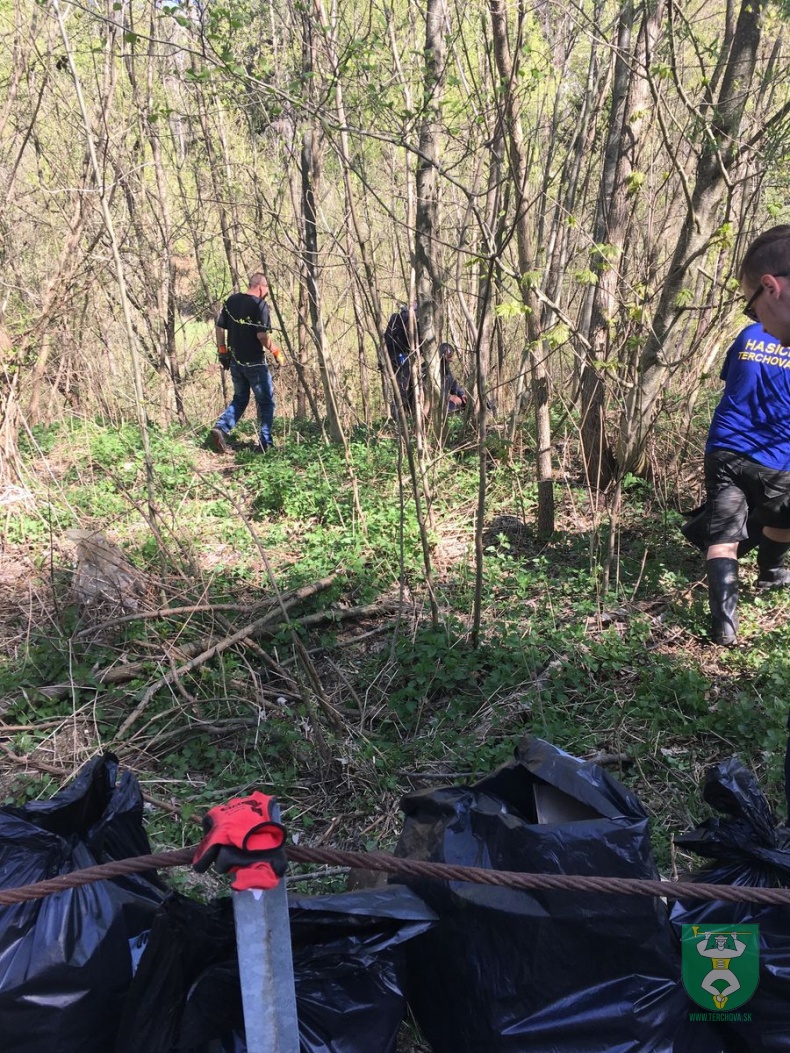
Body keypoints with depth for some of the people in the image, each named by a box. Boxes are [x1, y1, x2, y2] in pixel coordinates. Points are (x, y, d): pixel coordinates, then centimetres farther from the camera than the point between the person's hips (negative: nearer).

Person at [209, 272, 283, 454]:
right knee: (266, 402, 8)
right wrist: (276, 352, -6)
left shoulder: (231, 301, 6)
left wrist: (222, 351, 17)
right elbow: (262, 336, -20)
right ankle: (265, 443, 10)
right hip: (254, 362, -6)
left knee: (240, 399, 20)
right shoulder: (260, 305, -13)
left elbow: (219, 327, 9)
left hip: (235, 361, 6)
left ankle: (220, 428, 0)